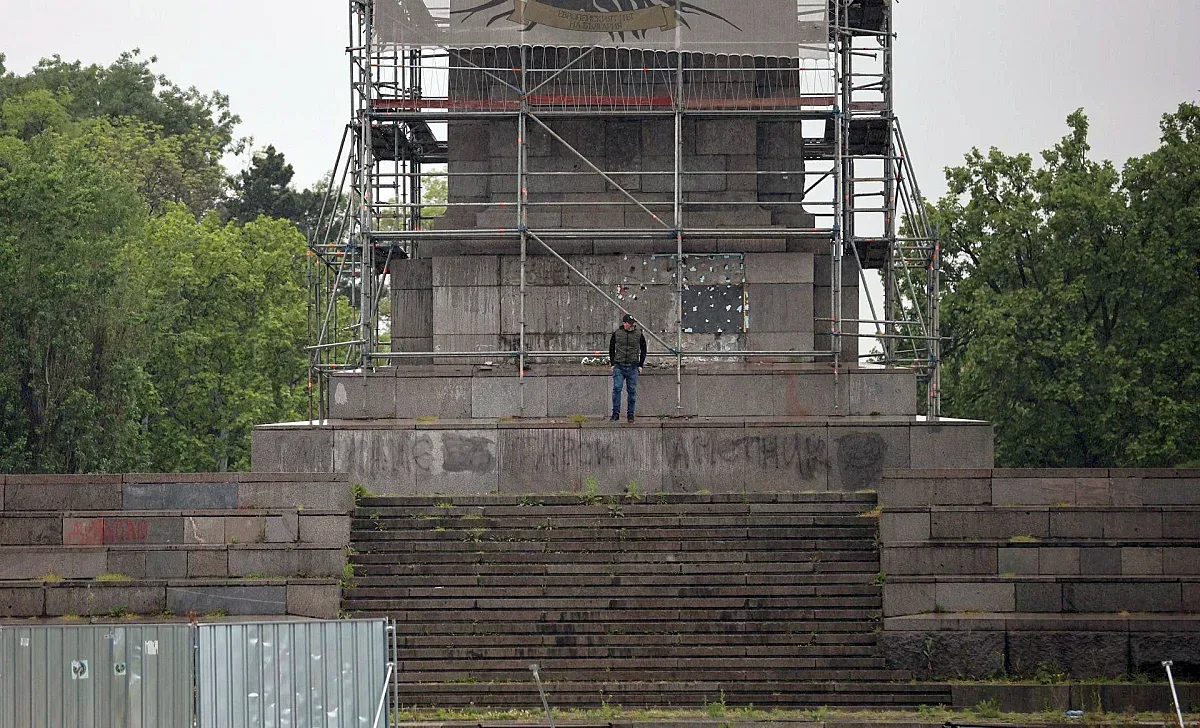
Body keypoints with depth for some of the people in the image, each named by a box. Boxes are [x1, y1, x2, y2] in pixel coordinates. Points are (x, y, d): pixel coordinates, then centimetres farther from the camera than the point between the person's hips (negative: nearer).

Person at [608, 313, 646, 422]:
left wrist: (640, 365, 6)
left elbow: (643, 351, 13)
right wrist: (612, 364, 4)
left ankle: (630, 414, 10)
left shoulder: (639, 335, 4)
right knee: (617, 389, -9)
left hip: (633, 367, 1)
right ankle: (616, 414, -6)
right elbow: (611, 349, 12)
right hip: (619, 366, -1)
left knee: (632, 391, 3)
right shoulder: (616, 334, 3)